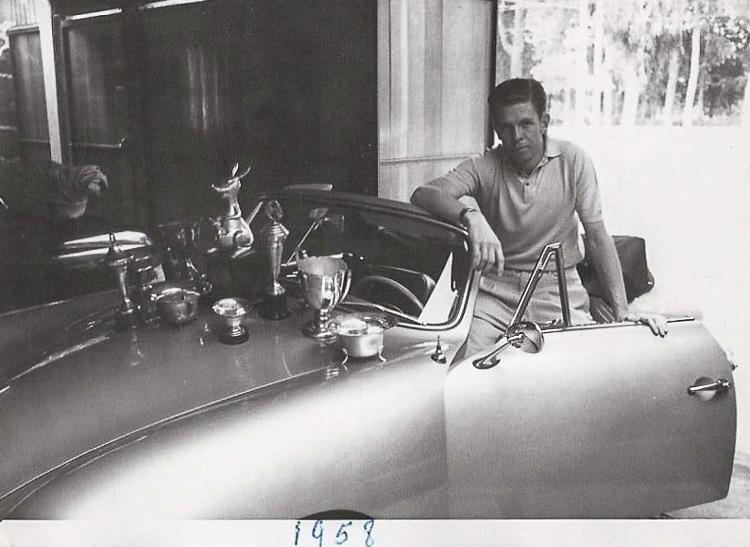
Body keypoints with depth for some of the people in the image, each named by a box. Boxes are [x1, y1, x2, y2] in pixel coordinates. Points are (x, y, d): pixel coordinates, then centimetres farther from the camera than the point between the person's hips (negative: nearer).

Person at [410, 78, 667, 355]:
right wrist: (471, 216, -43)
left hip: (558, 290, 1)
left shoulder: (572, 160, -5)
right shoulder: (484, 167, -6)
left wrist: (622, 313, -10)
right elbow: (422, 195, -22)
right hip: (497, 289, -1)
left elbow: (597, 237, -4)